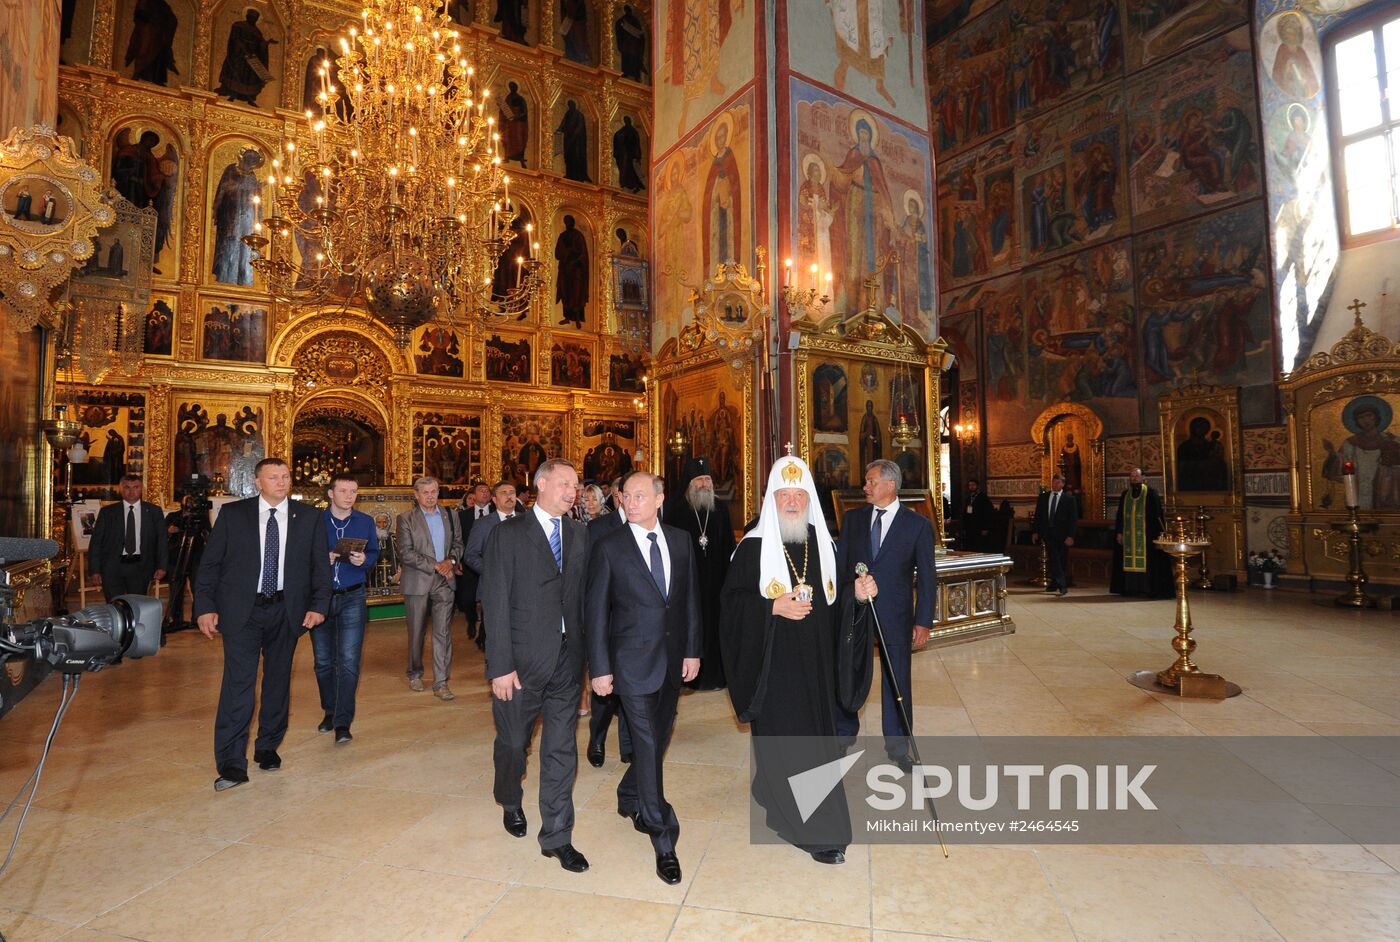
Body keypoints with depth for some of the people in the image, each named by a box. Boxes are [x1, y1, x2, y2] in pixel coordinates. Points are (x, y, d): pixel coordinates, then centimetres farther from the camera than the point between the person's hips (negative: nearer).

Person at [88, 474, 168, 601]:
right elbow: (96, 542, 5)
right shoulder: (107, 512, 6)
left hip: (140, 568, 0)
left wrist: (162, 567, -3)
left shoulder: (153, 511, 6)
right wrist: (95, 571, -1)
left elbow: (162, 540, 5)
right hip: (113, 567, 0)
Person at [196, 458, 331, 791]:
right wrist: (205, 606, -5)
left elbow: (321, 564, 3)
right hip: (241, 610, -2)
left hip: (286, 610, 2)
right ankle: (232, 764, -1)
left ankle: (268, 748, 29)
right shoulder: (232, 513, 1)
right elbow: (209, 563, 2)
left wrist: (319, 605, -5)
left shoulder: (308, 516, 3)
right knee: (238, 681, -8)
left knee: (278, 681, 12)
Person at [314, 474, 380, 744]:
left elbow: (374, 554, 9)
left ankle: (343, 722, -2)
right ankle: (329, 711, 29)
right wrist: (324, 559, -15)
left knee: (349, 661, -7)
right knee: (323, 661, 10)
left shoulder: (366, 522, 5)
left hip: (352, 598, -1)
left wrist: (364, 560, -13)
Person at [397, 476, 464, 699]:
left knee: (443, 632, -3)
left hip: (444, 581, 2)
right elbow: (406, 553, -8)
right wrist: (435, 565, -13)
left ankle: (441, 682, 2)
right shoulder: (405, 519, -1)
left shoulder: (450, 516, 10)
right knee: (416, 633, 10)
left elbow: (458, 543, 14)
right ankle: (415, 674, 30)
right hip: (417, 582, -2)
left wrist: (451, 561, -7)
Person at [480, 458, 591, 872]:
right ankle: (511, 804, 46)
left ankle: (557, 836, 22)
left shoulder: (579, 535, 6)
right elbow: (495, 602, -10)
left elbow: (583, 597, 6)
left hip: (567, 659, 3)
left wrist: (585, 654, 1)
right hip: (522, 659, -2)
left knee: (561, 749, 8)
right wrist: (500, 666, -14)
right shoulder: (508, 533, -7)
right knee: (513, 741, 17)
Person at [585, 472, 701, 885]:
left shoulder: (680, 542, 3)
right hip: (633, 661, -4)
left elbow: (691, 598, 8)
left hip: (673, 660, 5)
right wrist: (600, 668, -8)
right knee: (648, 746, -2)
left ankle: (629, 798, 44)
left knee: (657, 739, 18)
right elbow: (595, 612, -7)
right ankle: (664, 842, 12)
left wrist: (692, 650, 5)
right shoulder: (609, 547, -9)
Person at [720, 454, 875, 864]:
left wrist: (857, 591, -10)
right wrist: (773, 607, -22)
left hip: (815, 661, 5)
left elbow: (835, 593, 11)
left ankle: (773, 790, 40)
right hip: (773, 662, -5)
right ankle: (818, 831, 17)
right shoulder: (753, 546, -9)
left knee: (816, 731, 15)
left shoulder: (823, 543, 5)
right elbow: (732, 600, -9)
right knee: (786, 738, 1)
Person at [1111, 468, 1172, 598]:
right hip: (1128, 537, 4)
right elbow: (1120, 515, 13)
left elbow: (1157, 514, -5)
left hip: (1145, 536, -4)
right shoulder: (1125, 495, 11)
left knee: (1146, 562, -3)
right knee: (1129, 563, 7)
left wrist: (1156, 533, -12)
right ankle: (1129, 588, 14)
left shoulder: (1150, 493, -2)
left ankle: (1151, 589, 4)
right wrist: (1119, 532, 6)